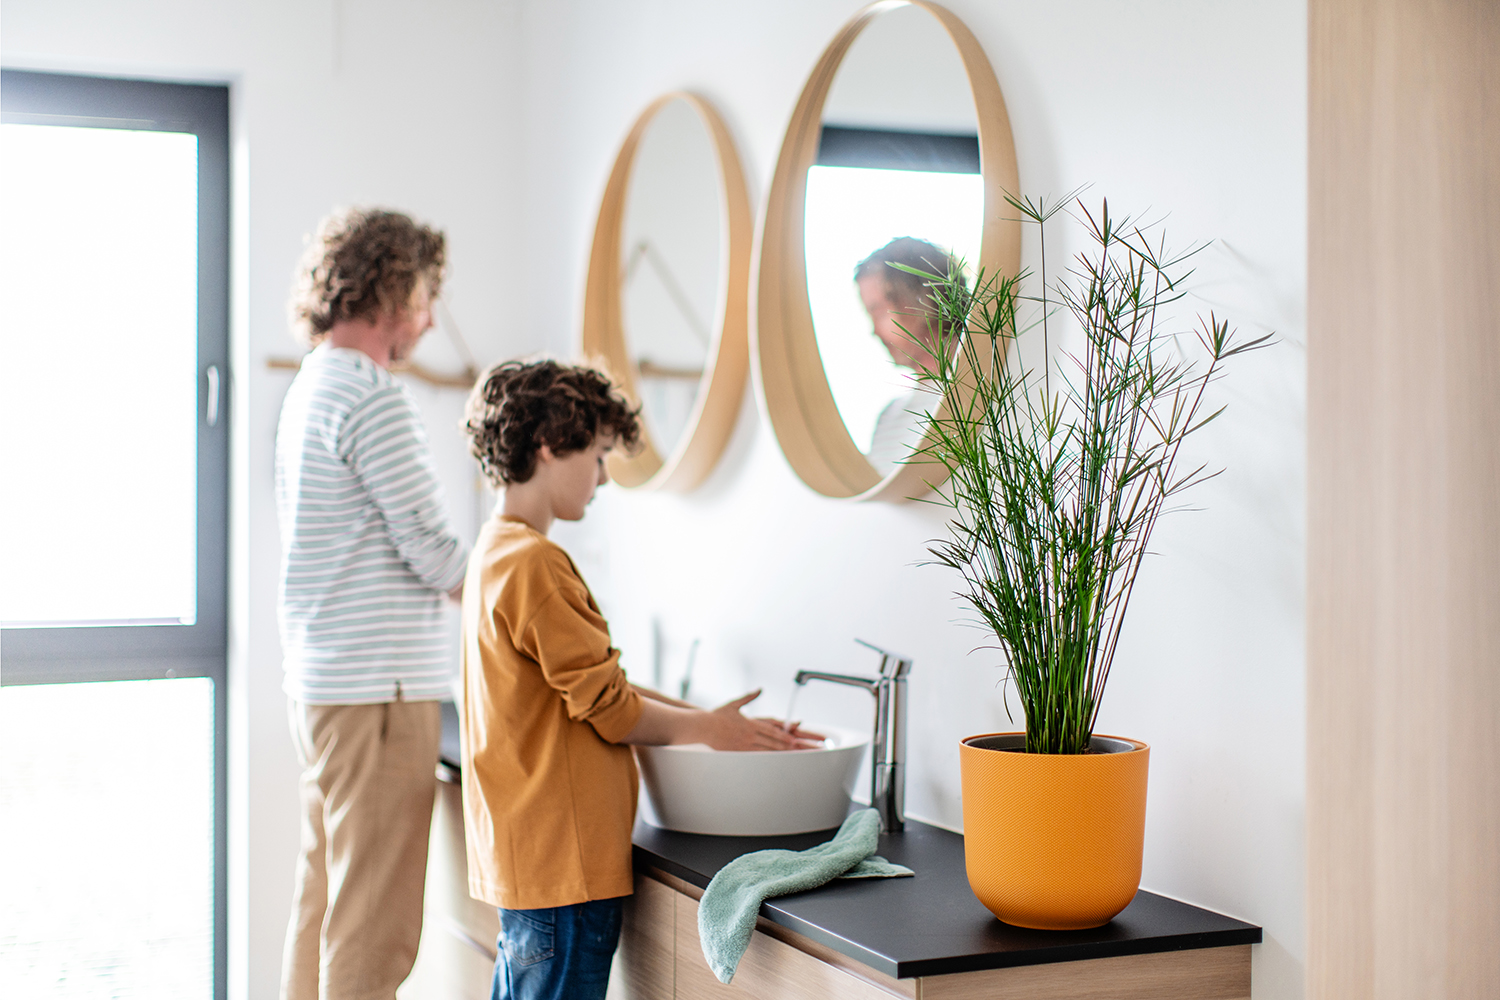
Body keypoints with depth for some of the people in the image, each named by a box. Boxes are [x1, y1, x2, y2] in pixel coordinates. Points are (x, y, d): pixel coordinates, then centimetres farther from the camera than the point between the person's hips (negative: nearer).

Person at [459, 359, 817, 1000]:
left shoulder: (497, 554, 14)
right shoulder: (535, 564, -18)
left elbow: (591, 686, 17)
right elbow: (608, 709, -16)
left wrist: (705, 716, 12)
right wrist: (707, 729, -1)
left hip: (527, 851, 10)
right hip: (563, 856, -10)